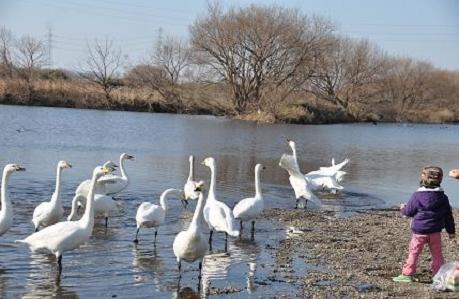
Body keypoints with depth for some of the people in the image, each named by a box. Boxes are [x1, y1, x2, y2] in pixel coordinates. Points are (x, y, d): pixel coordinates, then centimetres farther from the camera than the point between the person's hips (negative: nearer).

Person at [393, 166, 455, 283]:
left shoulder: (417, 196, -12)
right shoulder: (443, 197, 1)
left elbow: (409, 211, -4)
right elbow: (448, 216, 7)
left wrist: (403, 208, 19)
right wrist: (451, 231, 16)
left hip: (419, 231, -3)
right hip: (435, 232, 3)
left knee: (414, 252, 4)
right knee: (437, 254, 12)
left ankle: (407, 274, 6)